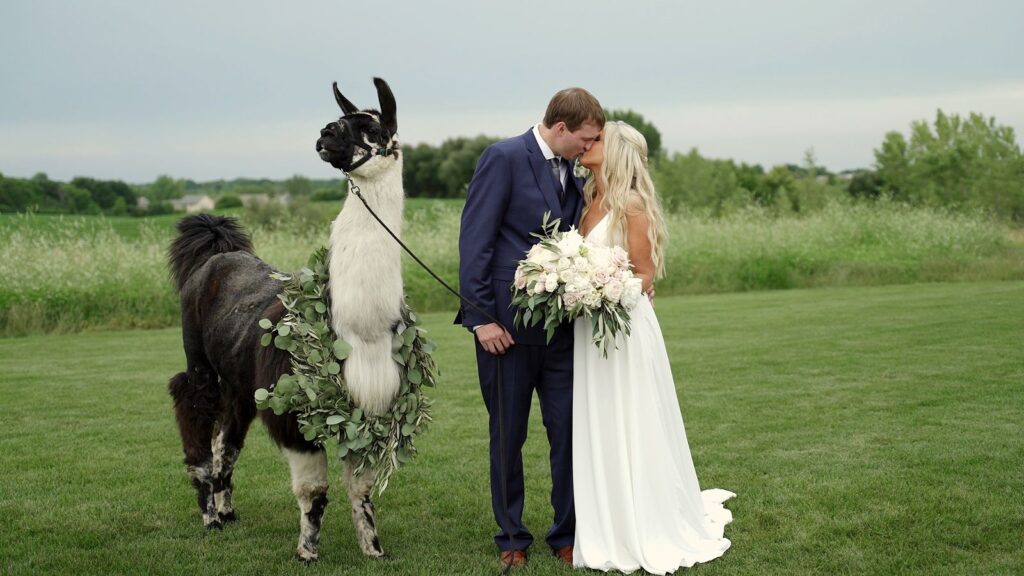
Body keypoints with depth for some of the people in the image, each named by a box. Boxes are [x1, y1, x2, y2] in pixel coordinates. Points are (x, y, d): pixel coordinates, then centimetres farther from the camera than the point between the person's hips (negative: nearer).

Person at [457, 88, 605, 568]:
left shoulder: (571, 174, 11)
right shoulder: (504, 158, -9)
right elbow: (475, 240, -12)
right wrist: (481, 317, -15)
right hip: (507, 324, -6)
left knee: (570, 432, 5)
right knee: (507, 437, 7)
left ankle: (567, 533, 19)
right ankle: (512, 538, 20)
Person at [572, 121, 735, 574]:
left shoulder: (631, 205, -11)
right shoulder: (588, 201, 11)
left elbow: (643, 276, -10)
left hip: (624, 327, -7)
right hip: (589, 328, 7)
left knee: (631, 431, 0)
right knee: (598, 433, 10)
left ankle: (648, 533, 12)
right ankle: (611, 532, 21)